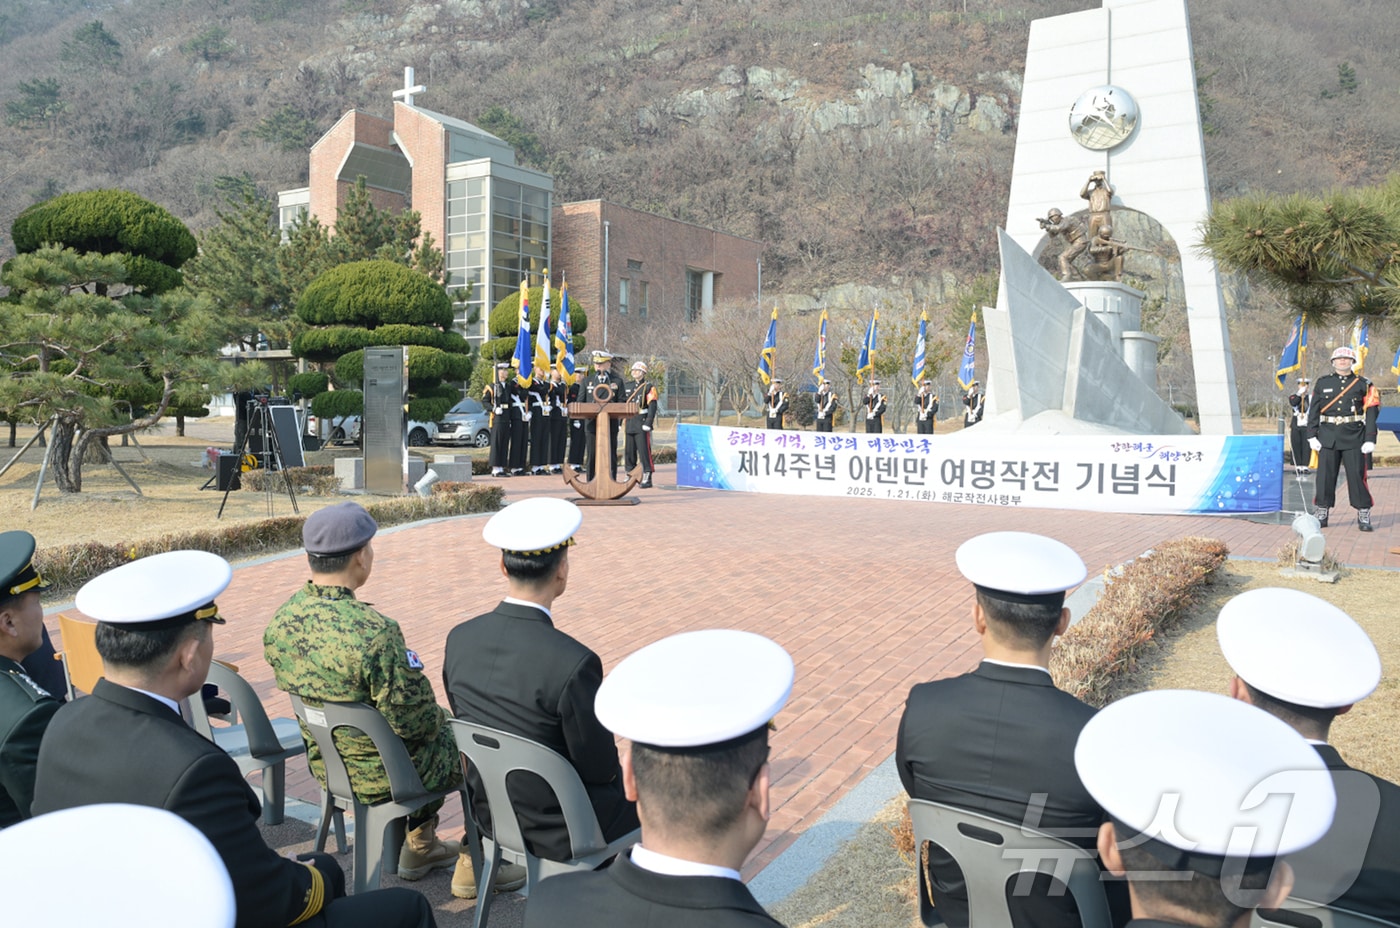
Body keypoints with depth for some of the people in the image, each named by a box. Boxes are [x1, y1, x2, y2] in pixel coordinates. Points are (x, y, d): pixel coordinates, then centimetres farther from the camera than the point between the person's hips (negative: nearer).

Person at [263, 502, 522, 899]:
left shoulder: (280, 621, -9)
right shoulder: (373, 631, -33)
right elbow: (414, 720, -27)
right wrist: (442, 718, -3)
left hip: (327, 765, 8)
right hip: (385, 776, -7)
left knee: (439, 733, 32)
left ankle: (420, 847, 43)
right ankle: (475, 866, 26)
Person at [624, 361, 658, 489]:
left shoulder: (649, 387, -1)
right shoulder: (628, 387, 16)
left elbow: (652, 407, -9)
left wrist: (648, 424, -17)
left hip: (642, 426, -6)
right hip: (629, 424, 6)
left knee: (644, 452, -7)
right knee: (629, 452, 8)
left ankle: (647, 479, -4)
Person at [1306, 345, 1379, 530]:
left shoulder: (1362, 384, 5)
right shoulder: (1323, 383, 9)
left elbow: (1371, 413, 1)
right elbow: (1313, 410, 8)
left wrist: (1370, 439, -7)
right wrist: (1312, 435, 1)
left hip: (1354, 438, -1)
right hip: (1328, 437, 1)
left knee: (1357, 475, -2)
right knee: (1325, 475, 3)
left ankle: (1364, 517, 7)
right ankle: (1321, 514, 12)